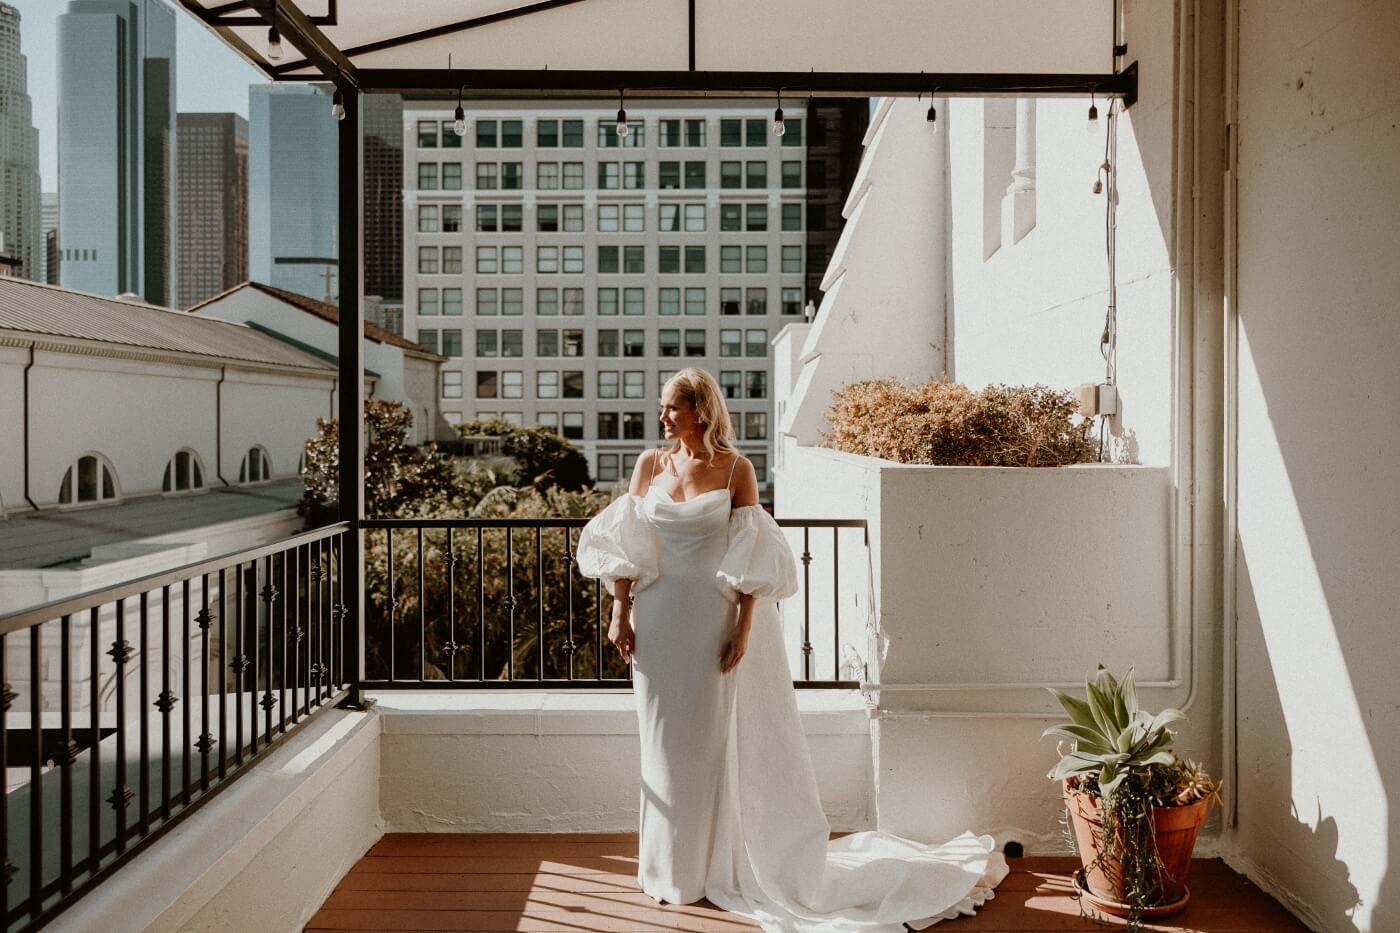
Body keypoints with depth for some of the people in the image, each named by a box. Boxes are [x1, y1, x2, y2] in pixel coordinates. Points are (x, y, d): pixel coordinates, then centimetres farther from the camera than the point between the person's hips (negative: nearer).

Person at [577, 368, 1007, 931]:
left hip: (715, 618, -3)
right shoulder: (650, 464, 3)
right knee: (667, 741, 12)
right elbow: (622, 545, 4)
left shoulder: (735, 468, -7)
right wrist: (621, 613, -2)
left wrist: (743, 627, -13)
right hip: (659, 619, 4)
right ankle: (673, 866, 28)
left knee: (717, 741, 6)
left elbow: (751, 558, -9)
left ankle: (723, 864, 23)